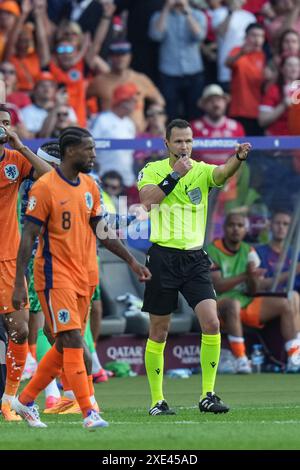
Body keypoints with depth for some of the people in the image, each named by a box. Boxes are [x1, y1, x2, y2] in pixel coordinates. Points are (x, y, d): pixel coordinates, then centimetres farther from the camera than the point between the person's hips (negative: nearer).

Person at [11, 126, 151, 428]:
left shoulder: (89, 187, 10)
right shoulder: (45, 187, -12)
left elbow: (101, 231, 19)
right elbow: (28, 238, -12)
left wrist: (131, 261, 15)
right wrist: (18, 285, -16)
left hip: (83, 276, 8)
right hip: (55, 276, -8)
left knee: (65, 347, 10)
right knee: (72, 342, -12)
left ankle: (26, 400, 24)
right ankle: (88, 413, -13)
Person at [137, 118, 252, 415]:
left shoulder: (201, 171, 4)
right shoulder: (153, 170, 2)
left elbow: (223, 172, -19)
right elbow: (147, 200, -17)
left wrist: (239, 158, -41)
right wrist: (175, 174, -20)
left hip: (195, 259, 1)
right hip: (163, 256, -1)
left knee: (211, 324, -13)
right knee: (159, 333, 4)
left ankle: (207, 395, -6)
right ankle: (157, 400, 14)